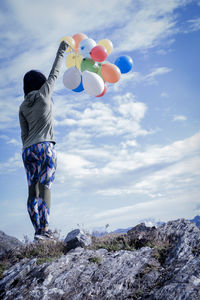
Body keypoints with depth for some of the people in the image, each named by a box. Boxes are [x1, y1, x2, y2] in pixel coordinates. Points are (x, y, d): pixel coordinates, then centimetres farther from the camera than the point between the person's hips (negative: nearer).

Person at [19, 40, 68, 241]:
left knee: (33, 191, 2)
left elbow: (24, 134, 14)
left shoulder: (23, 106, 16)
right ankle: (44, 229, -16)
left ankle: (38, 230, 1)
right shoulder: (43, 94, 5)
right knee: (44, 187, -10)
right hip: (44, 146, -5)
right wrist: (61, 52, 27)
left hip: (28, 150, 5)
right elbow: (54, 73, 17)